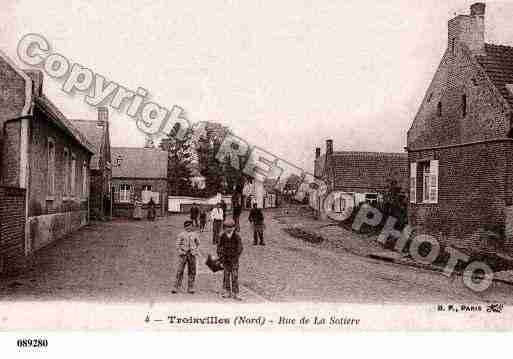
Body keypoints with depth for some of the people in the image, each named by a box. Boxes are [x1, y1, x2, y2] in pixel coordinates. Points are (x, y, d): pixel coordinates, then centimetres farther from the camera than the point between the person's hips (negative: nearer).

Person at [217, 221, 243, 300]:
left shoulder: (236, 236, -10)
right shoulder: (223, 236, -1)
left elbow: (240, 248, -11)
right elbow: (219, 247, 5)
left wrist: (235, 258, -15)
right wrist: (220, 257, -2)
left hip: (234, 259, -3)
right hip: (226, 259, 3)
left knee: (235, 276, -4)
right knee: (226, 275, 8)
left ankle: (235, 293, 0)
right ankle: (227, 292, 18)